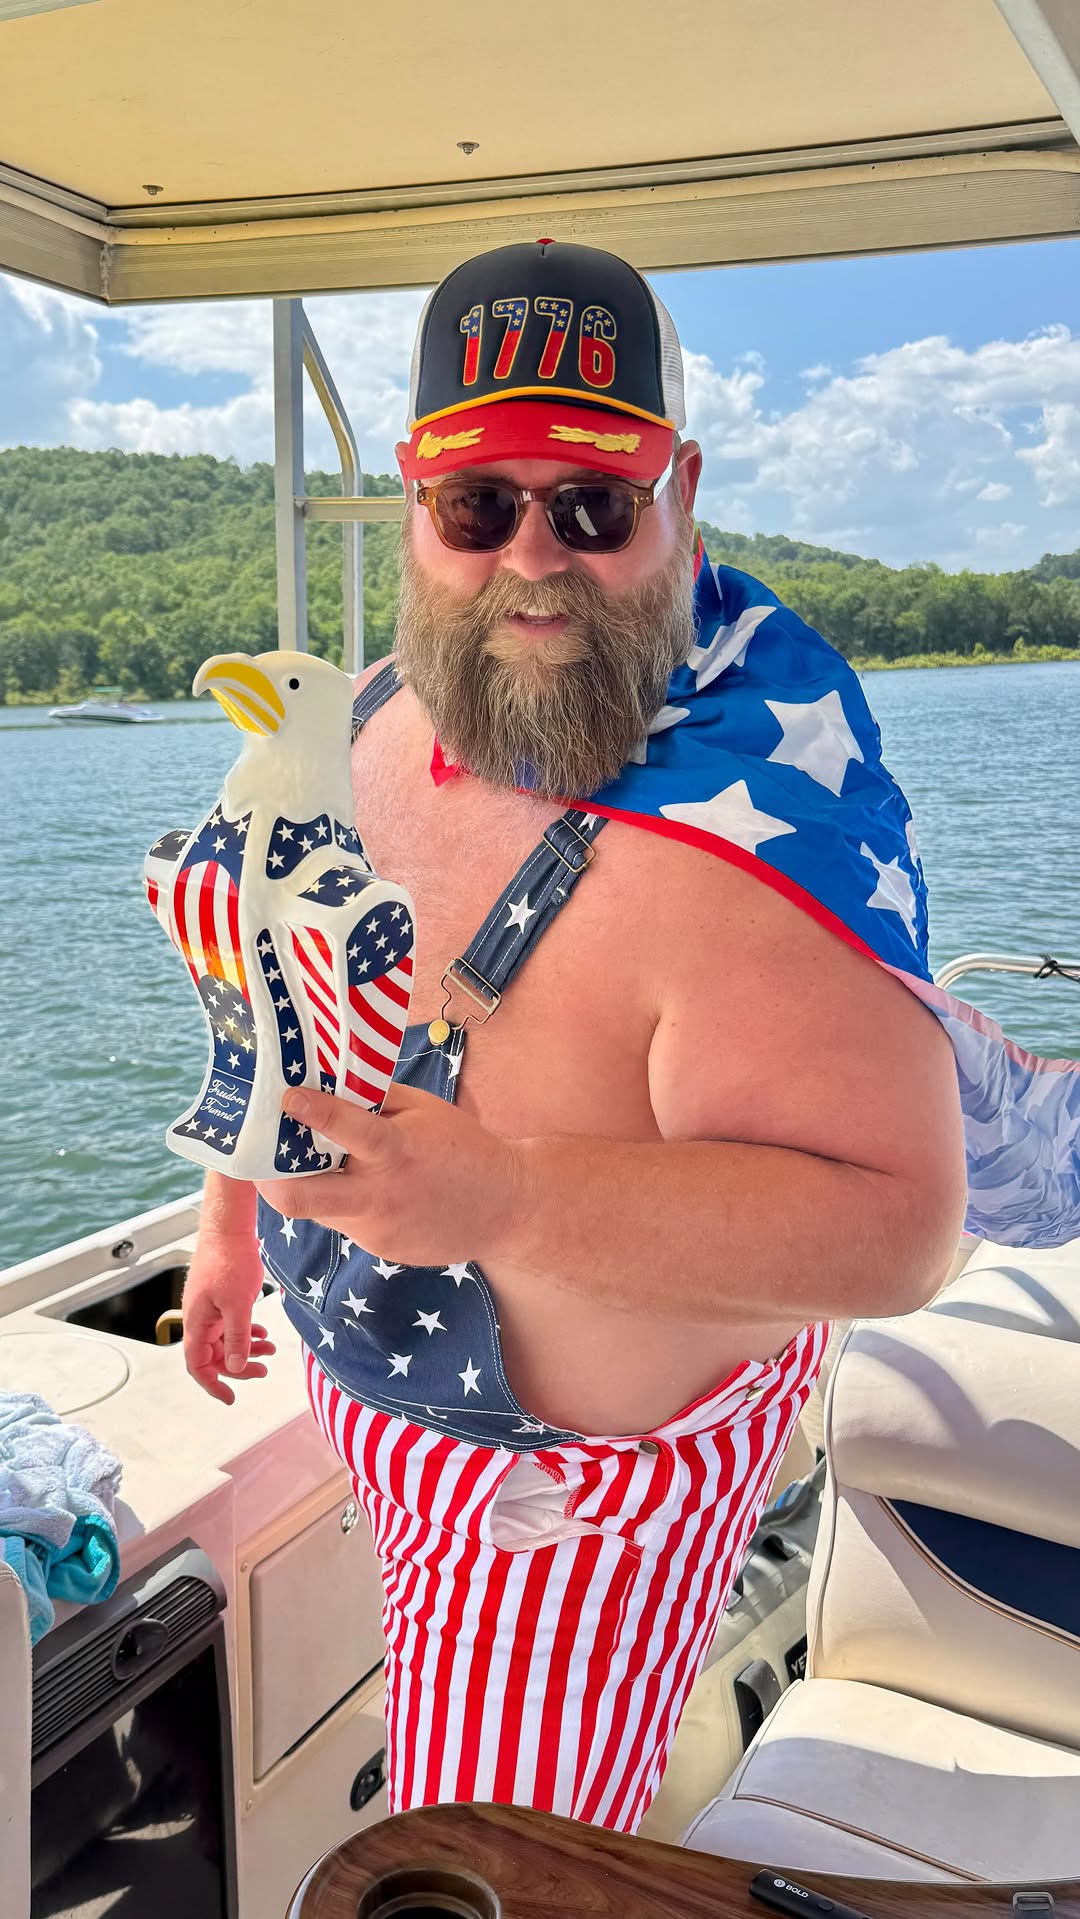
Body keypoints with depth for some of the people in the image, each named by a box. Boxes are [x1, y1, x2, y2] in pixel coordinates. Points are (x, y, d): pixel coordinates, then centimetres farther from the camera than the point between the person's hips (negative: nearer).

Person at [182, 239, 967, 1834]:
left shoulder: (744, 832, -32)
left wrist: (507, 1198, -44)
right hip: (370, 1389, 7)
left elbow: (900, 1226, -34)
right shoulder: (372, 722, -6)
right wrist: (230, 1220, 18)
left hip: (576, 1471, -7)